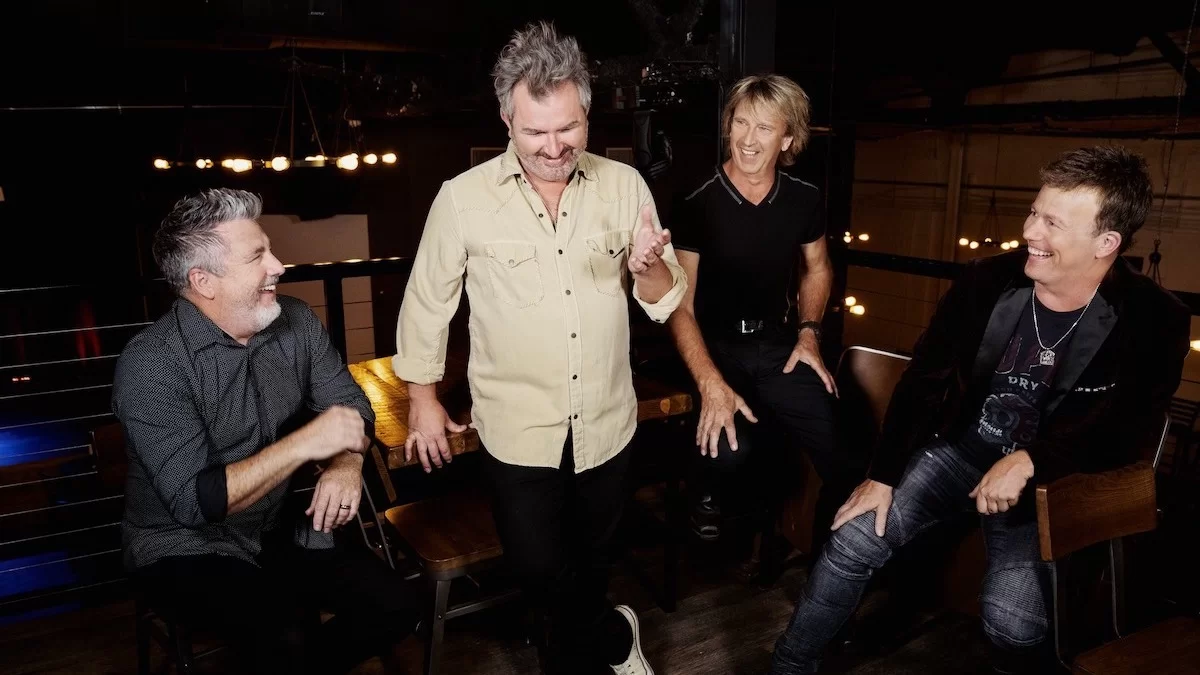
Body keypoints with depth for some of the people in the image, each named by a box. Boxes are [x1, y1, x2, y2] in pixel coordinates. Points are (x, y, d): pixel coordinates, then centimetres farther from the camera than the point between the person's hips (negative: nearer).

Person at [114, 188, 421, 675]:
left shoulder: (296, 321, -3)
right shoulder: (150, 365, -20)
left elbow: (350, 403, 5)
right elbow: (193, 502, -25)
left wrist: (347, 461, -17)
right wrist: (306, 442, -27)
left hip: (281, 532, 6)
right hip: (184, 550, -5)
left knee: (396, 606, -10)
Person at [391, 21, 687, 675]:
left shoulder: (624, 185, -5)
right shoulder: (463, 197, -11)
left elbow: (664, 302, -3)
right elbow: (426, 303, 1)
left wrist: (647, 266, -25)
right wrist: (424, 400, 7)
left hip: (606, 425, 3)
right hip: (517, 431, -2)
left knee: (587, 561, 22)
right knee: (540, 569, 5)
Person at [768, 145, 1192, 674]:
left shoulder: (1154, 320, -13)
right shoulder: (987, 281, -9)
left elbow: (1131, 430, -14)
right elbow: (924, 381, -5)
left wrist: (1029, 461, -27)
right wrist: (882, 475, -7)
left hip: (1051, 481, -1)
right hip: (959, 448, 2)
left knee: (1014, 619, -24)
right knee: (854, 541, -12)